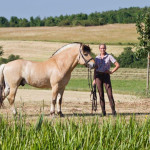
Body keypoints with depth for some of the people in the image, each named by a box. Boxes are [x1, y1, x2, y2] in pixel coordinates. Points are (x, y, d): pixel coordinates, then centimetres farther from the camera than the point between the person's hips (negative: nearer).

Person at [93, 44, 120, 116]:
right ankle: (103, 112, 7)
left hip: (106, 76, -3)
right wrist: (94, 79, 6)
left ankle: (113, 111, -6)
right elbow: (95, 69, 12)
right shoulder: (97, 58, 9)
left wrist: (111, 72, -8)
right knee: (101, 94, 2)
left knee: (109, 93, -9)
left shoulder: (109, 56, 0)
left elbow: (117, 65, -1)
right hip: (98, 76, 3)